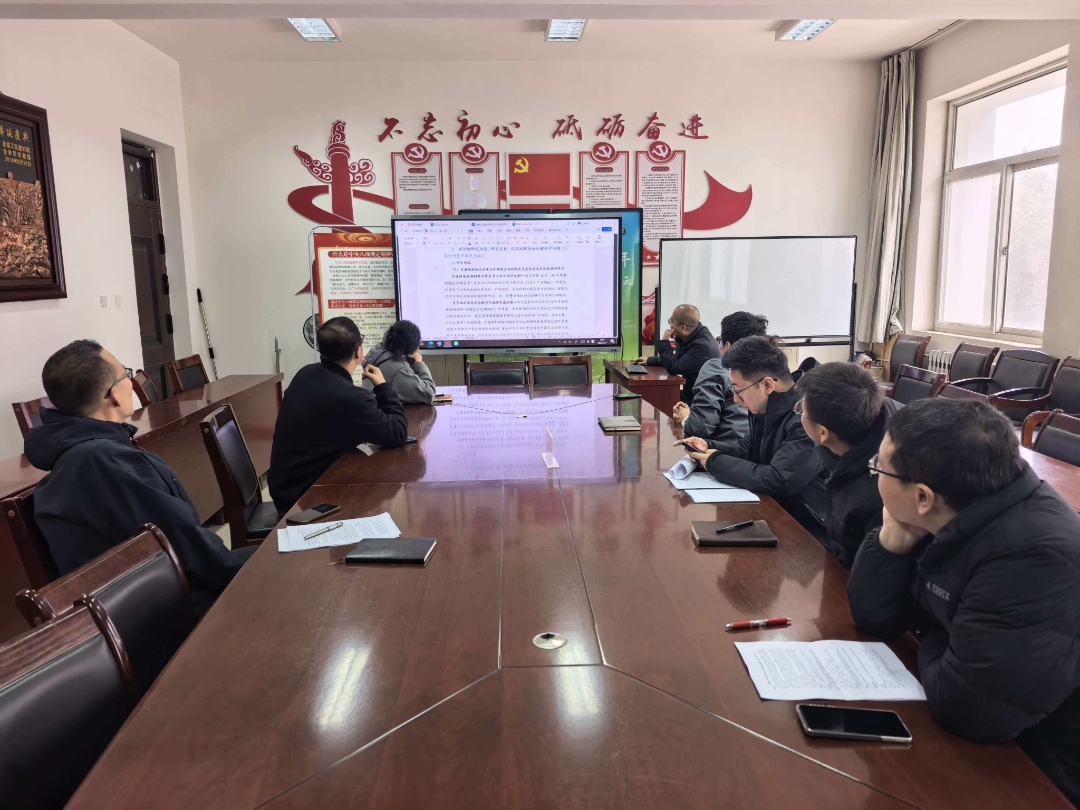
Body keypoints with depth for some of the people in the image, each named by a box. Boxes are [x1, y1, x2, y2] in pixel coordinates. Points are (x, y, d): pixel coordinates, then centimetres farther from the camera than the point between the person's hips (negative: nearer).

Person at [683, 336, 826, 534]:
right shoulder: (766, 409, 2)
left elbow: (777, 481, -30)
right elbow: (748, 450, 17)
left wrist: (715, 462, -17)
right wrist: (710, 449, -3)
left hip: (807, 532, -7)